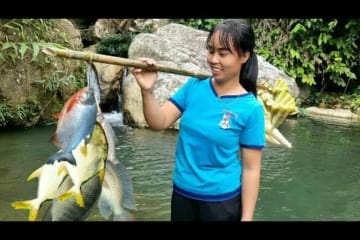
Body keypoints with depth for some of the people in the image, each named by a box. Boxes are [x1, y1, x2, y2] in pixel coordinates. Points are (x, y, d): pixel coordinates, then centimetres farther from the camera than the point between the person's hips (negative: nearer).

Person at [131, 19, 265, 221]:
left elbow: (251, 169, -11)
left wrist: (246, 217, -11)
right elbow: (159, 122, -6)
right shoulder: (194, 86, -4)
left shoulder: (250, 109, -14)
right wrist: (147, 91, -23)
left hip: (222, 201, -4)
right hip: (182, 194, 4)